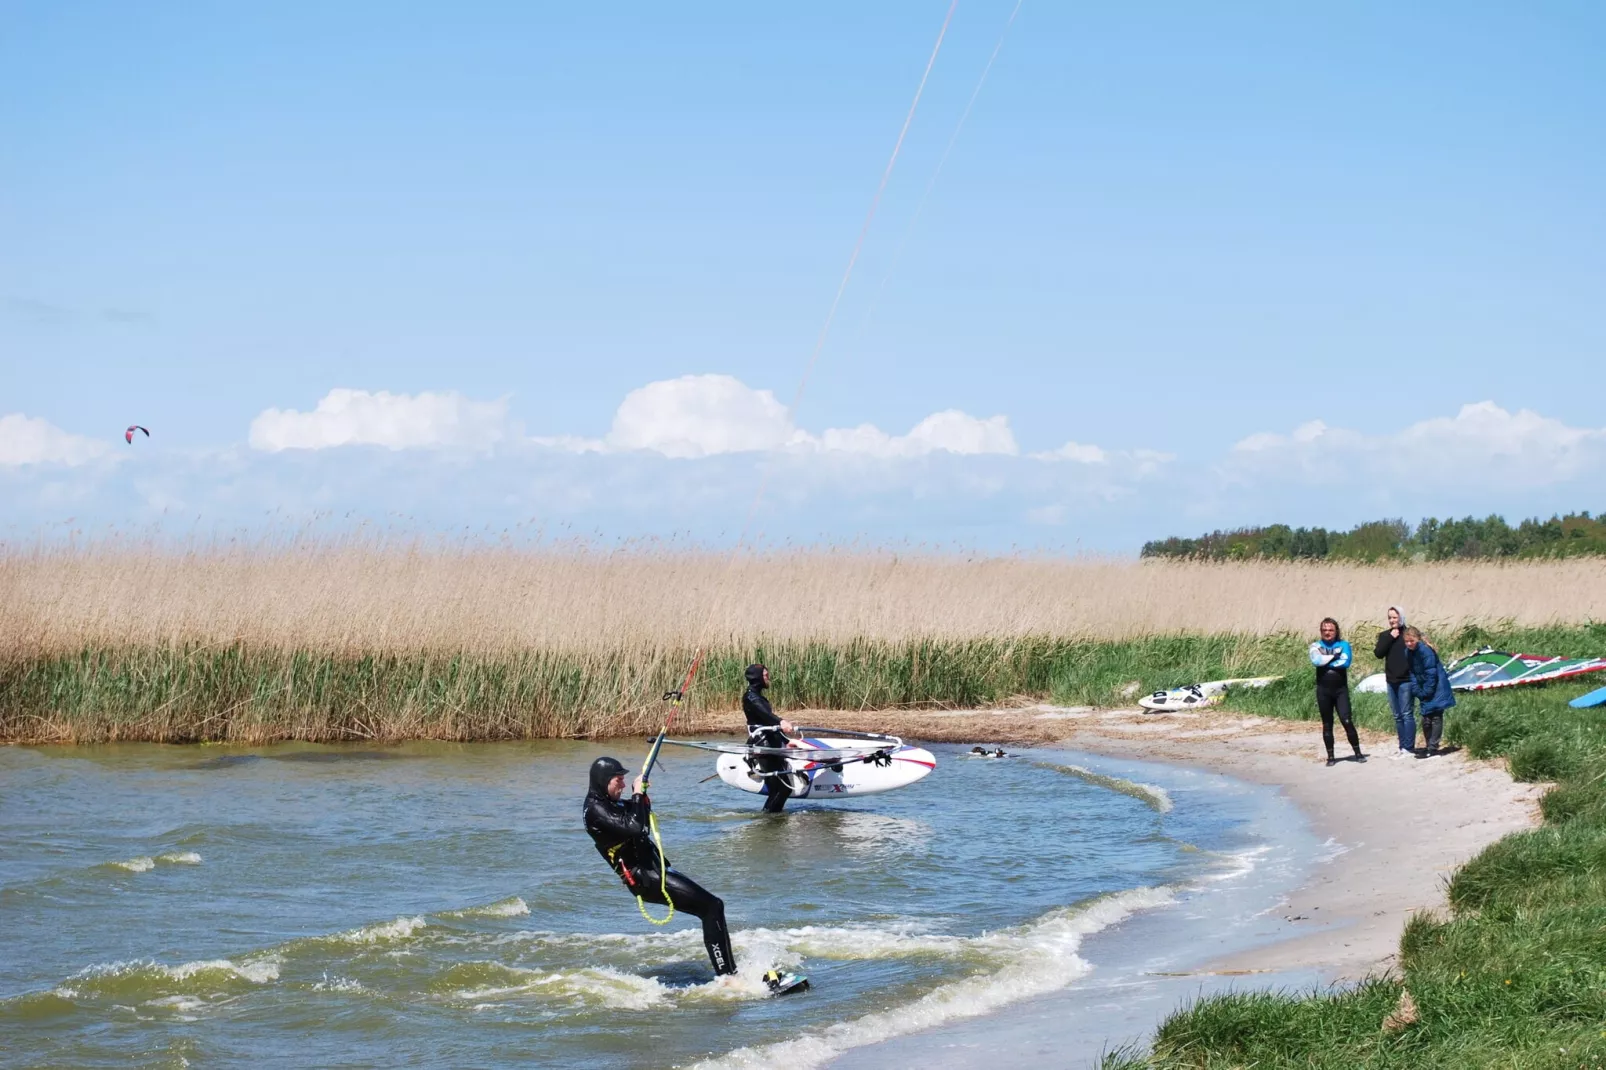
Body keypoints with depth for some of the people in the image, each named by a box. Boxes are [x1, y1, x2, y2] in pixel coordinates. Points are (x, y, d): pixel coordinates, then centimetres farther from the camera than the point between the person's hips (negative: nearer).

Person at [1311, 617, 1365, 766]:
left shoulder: (1343, 645, 4)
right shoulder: (1316, 646, 6)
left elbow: (1345, 662, -13)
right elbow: (1316, 661, -14)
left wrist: (1325, 662, -8)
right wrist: (1334, 655, -9)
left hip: (1341, 689, -1)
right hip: (1323, 690, 1)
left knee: (1347, 721, -10)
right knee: (1327, 724, 6)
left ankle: (1358, 753, -1)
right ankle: (1330, 756, 13)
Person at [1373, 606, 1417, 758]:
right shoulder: (1384, 635, 10)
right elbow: (1378, 653, -3)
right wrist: (1390, 638, -10)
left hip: (1406, 680, -6)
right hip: (1391, 681, 6)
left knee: (1407, 714, -6)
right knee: (1398, 716, 9)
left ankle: (1409, 748, -3)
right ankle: (1403, 747, 15)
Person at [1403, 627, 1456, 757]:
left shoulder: (1425, 651, -21)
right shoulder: (1409, 652, 4)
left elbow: (1431, 673, -21)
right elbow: (1412, 673, 8)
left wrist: (1426, 692, -17)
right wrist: (1417, 690, -3)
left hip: (1436, 687, -8)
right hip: (1425, 689, 9)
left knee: (1435, 716, -7)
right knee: (1426, 718, 12)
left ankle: (1433, 747, -8)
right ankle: (1428, 745, 20)